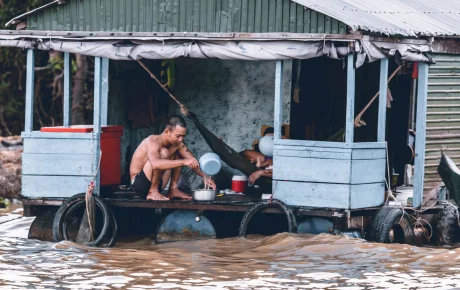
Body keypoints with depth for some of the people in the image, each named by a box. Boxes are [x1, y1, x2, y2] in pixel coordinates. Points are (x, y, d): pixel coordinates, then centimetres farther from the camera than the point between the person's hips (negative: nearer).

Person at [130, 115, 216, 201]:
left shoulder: (178, 144, -2)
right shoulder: (153, 141, -25)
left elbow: (193, 162, 1)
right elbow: (155, 164, -44)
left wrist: (204, 176, -19)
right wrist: (183, 162, -48)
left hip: (157, 185, 8)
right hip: (139, 183, -8)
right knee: (163, 152, -27)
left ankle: (173, 189, 2)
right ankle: (153, 192, -19)